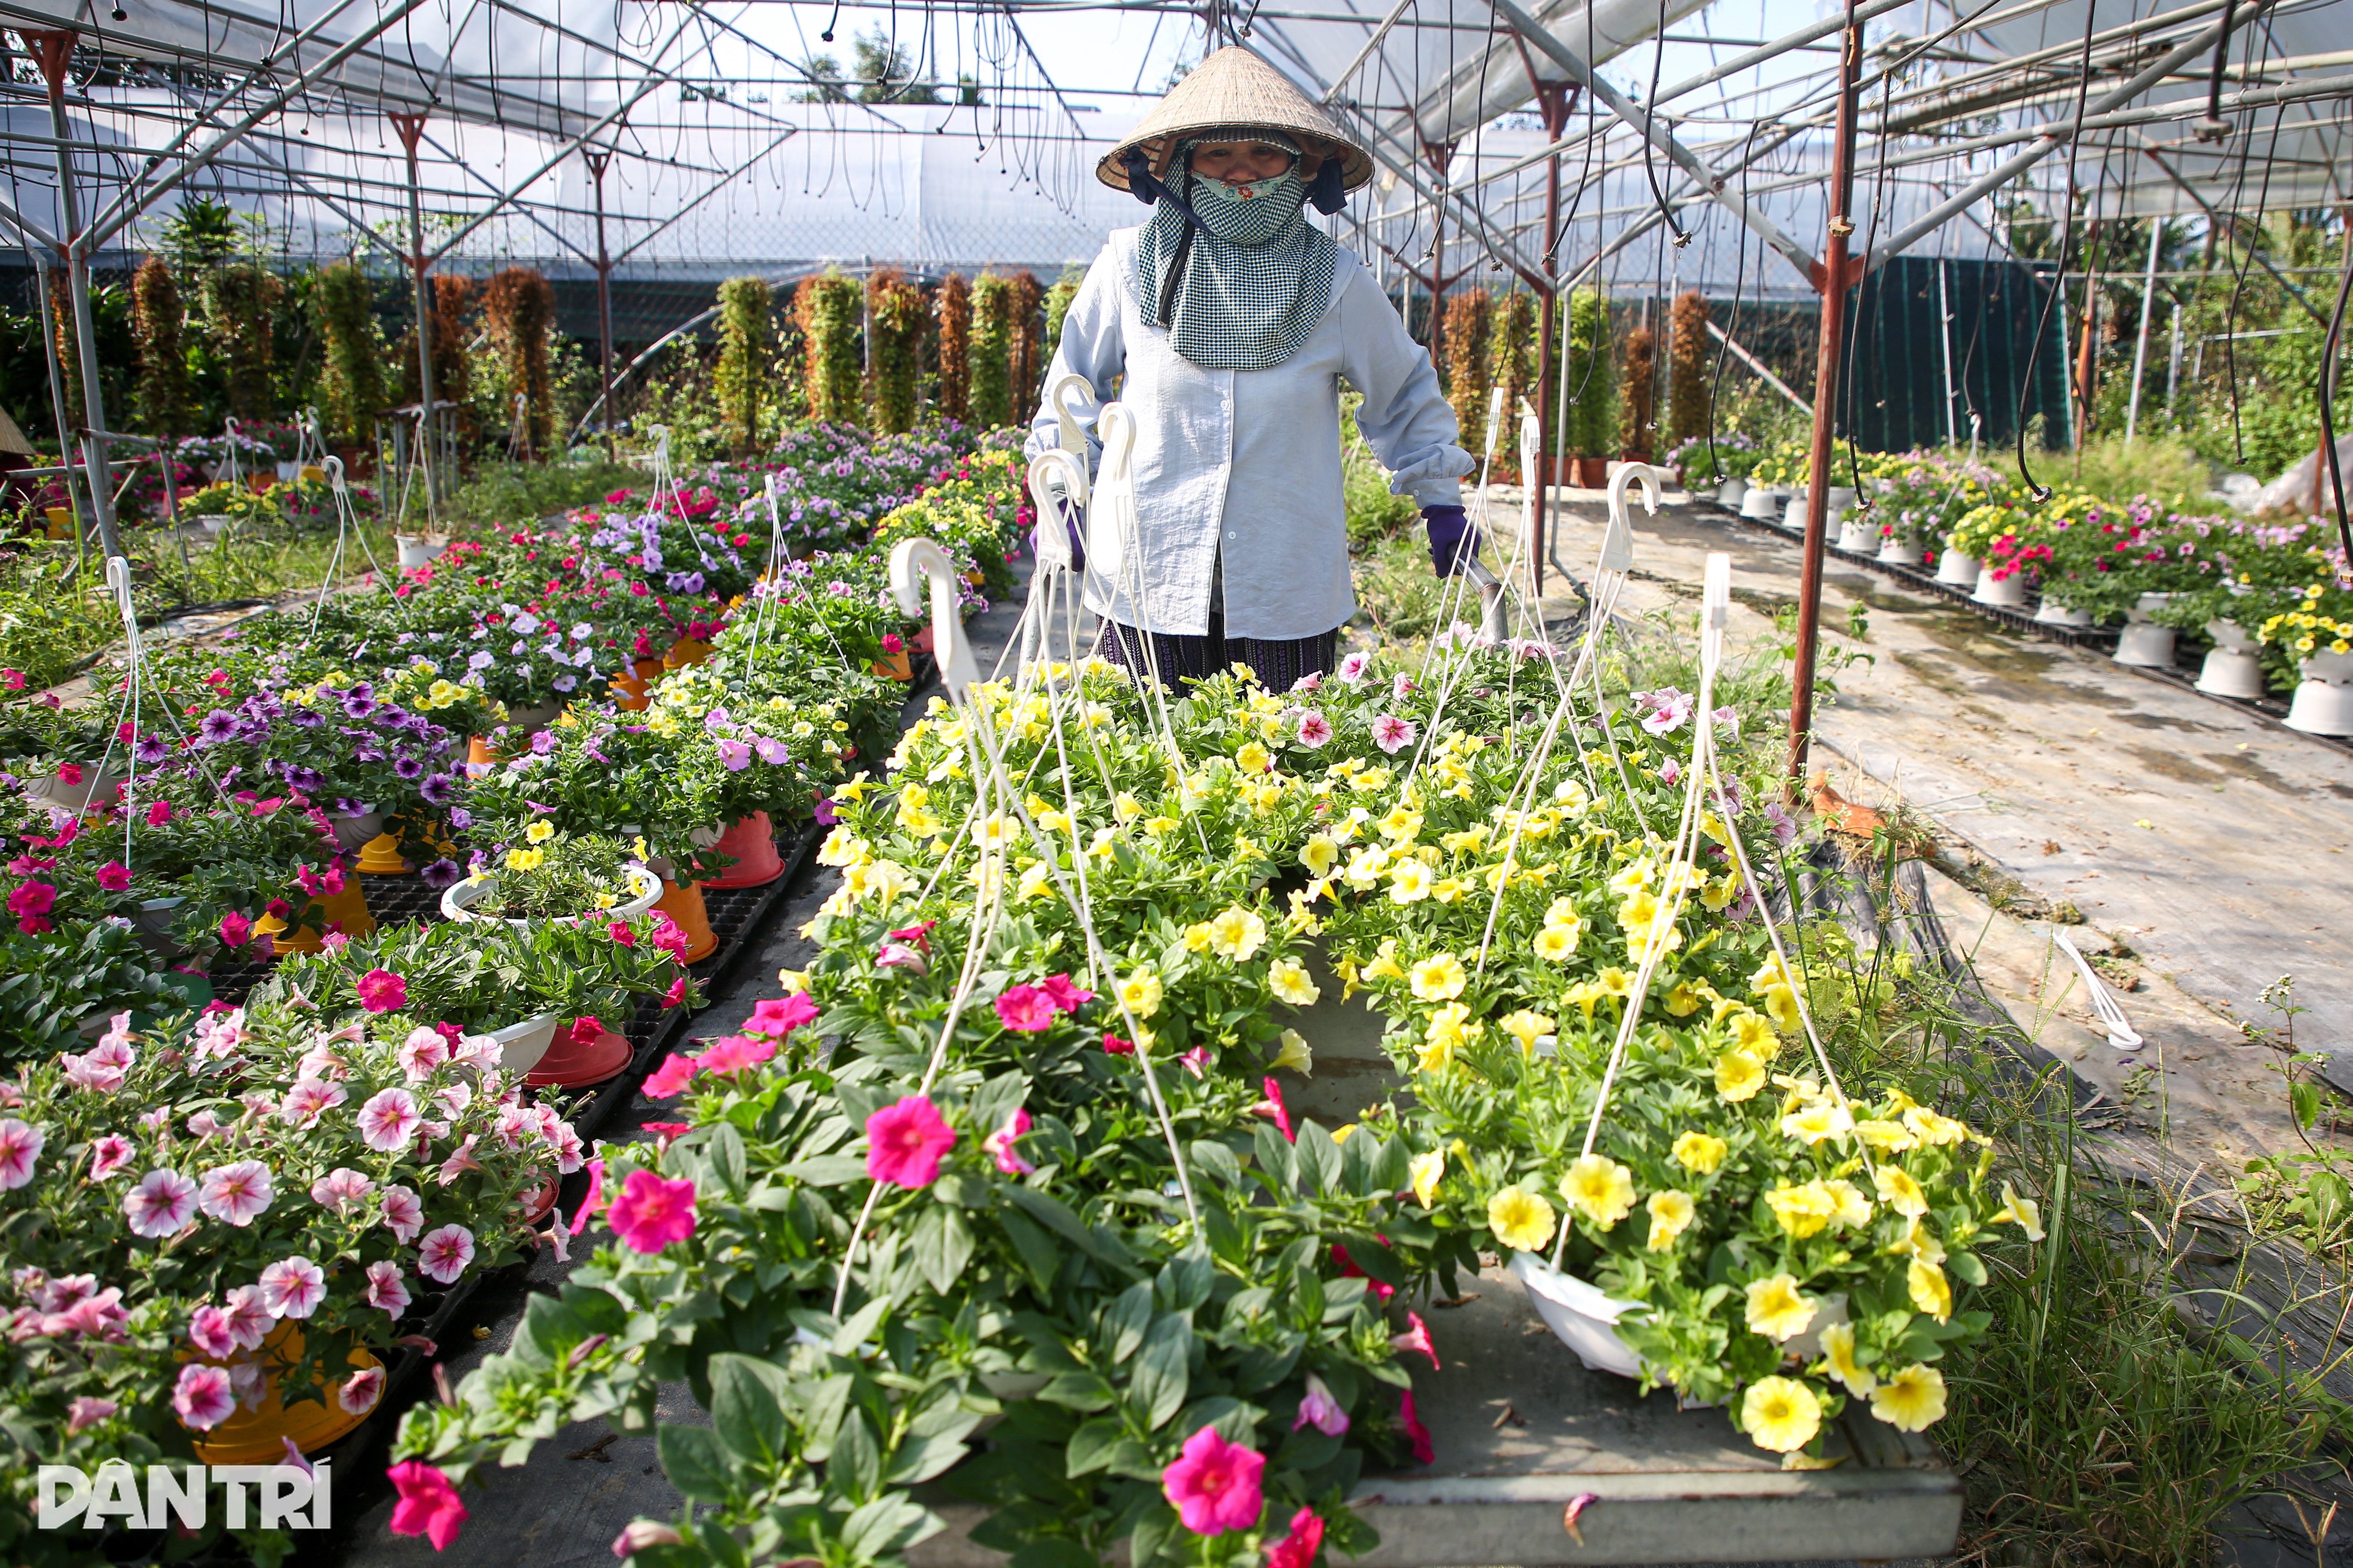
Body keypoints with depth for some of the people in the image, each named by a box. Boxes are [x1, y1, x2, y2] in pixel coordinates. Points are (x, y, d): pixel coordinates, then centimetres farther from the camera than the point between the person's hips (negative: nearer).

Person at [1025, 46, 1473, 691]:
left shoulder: (1338, 281, 0)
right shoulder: (1130, 266, -1)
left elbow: (1404, 394, 15)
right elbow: (1075, 384, 13)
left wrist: (1441, 500, 15)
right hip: (1149, 581, 0)